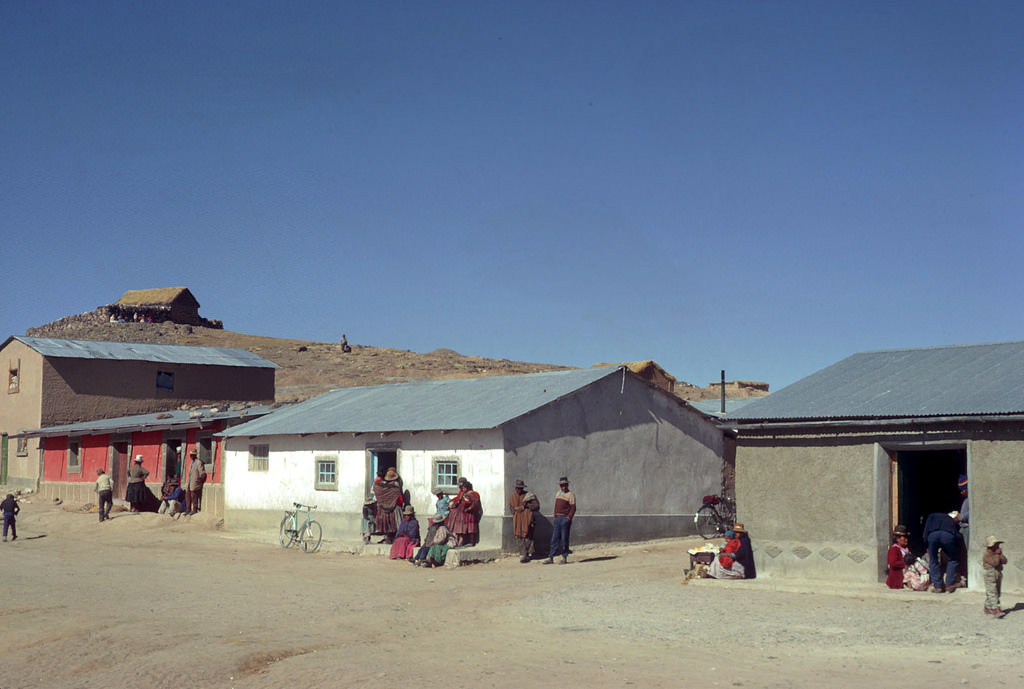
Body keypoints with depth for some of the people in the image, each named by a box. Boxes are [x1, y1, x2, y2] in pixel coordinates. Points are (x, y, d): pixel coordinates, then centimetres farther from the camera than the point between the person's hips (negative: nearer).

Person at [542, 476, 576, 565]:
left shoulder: (570, 495, -6)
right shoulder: (558, 494, 15)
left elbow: (573, 508, -11)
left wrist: (568, 518, -19)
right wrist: (555, 517, 13)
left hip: (565, 518, -6)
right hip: (557, 518, 6)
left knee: (564, 539, -3)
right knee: (555, 538, 5)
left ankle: (564, 558, 4)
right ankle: (551, 558, 5)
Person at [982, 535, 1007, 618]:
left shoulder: (996, 554, 12)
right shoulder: (987, 555, -13)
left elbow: (1004, 561, 3)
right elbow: (995, 563, -24)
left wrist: (1001, 554, -8)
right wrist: (997, 554, -14)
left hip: (998, 575, 9)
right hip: (990, 576, -9)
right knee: (992, 593, -12)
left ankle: (988, 608, 23)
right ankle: (996, 610, -20)